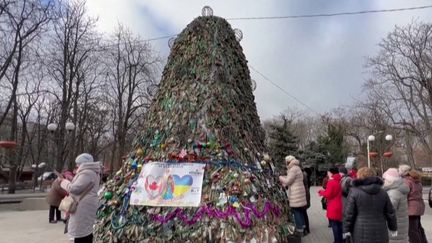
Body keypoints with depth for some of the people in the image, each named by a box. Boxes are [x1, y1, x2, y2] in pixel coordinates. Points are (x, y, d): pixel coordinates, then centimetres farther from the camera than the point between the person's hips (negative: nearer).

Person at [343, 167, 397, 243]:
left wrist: (346, 230, 0)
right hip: (380, 232, 4)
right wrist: (393, 228, 26)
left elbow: (348, 213, -8)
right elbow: (390, 213, 12)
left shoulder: (354, 192, -7)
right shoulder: (382, 192, 6)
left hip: (361, 232, -4)